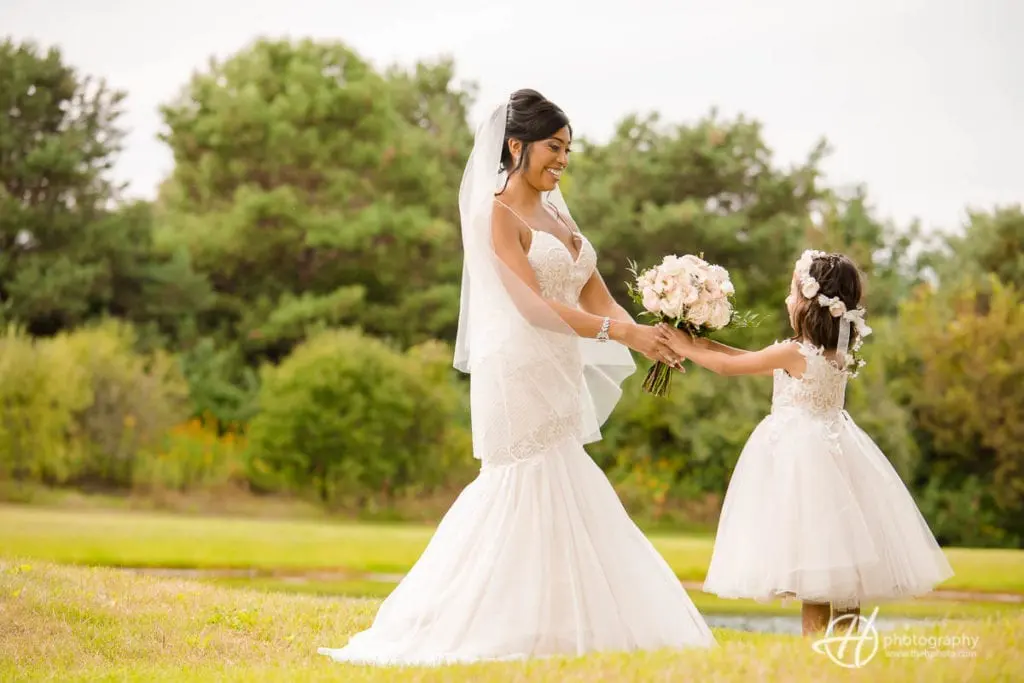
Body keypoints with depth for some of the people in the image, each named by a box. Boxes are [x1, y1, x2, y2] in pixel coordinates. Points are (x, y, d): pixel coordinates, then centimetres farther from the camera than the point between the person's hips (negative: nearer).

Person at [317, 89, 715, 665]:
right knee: (529, 502, -7)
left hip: (560, 381, 8)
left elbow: (599, 300, 9)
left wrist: (648, 337, -9)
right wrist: (619, 332, -26)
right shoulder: (497, 215, -8)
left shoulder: (558, 216, 16)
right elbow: (533, 305, -19)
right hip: (519, 377, -8)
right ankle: (512, 633, 1)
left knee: (559, 503, 8)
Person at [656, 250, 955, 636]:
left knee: (815, 576, -9)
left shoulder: (794, 353, -15)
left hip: (801, 455, -8)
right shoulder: (839, 353, 8)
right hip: (832, 447, 8)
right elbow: (762, 364, 18)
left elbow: (729, 367, -5)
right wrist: (704, 344, 22)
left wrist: (686, 347, 11)